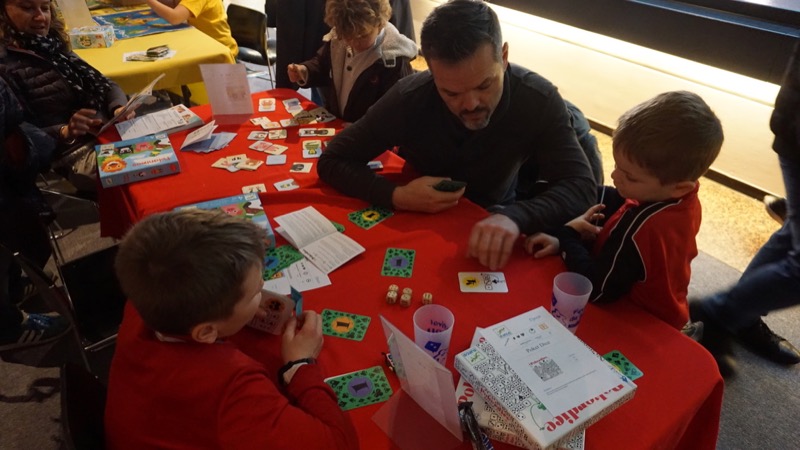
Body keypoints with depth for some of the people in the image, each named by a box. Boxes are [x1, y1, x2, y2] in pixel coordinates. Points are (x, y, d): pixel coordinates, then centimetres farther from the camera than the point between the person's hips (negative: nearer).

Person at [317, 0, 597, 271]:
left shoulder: (538, 100, -21)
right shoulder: (407, 99, -23)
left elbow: (581, 186, -24)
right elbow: (332, 161, -16)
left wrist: (515, 217, -43)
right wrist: (396, 196, -32)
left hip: (494, 219, 1)